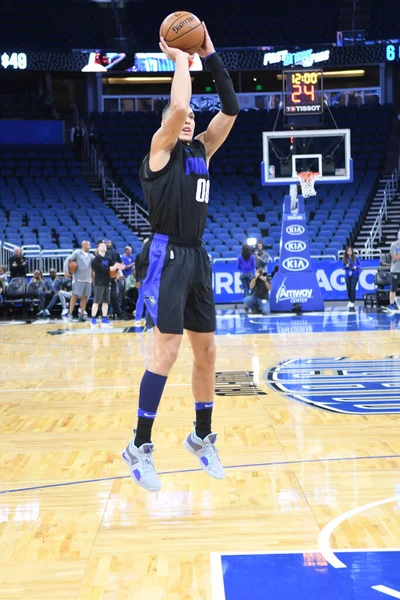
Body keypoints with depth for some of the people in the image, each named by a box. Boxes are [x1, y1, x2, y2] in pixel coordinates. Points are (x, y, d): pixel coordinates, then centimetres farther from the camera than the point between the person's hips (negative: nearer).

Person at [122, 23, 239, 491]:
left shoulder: (202, 150, 15)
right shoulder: (162, 148, -3)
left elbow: (231, 109, 8)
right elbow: (177, 106, -22)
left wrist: (211, 57, 5)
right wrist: (179, 59, -8)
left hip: (197, 258, 7)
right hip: (167, 256, -7)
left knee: (206, 351, 9)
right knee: (167, 349, -11)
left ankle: (202, 437, 23)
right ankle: (139, 447, -2)